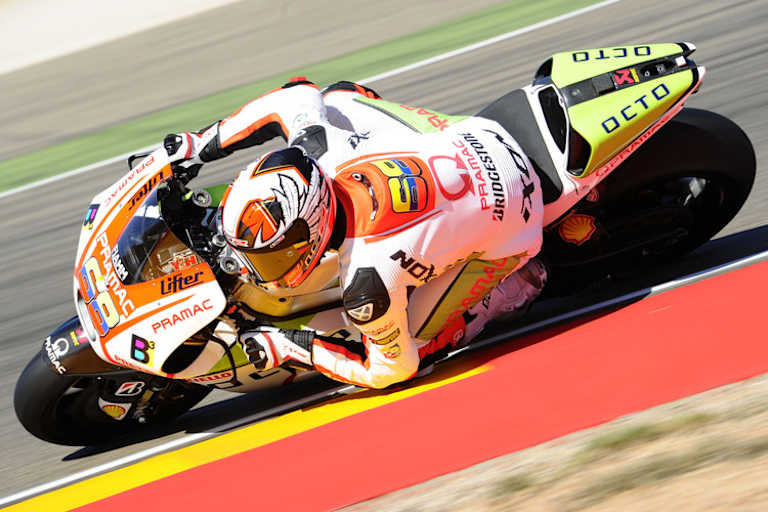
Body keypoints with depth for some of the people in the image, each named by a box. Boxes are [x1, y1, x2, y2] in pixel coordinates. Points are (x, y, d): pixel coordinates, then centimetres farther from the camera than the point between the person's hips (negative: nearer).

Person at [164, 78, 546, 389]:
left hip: (508, 221, -6)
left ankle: (516, 285, 11)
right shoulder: (319, 148, -21)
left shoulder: (367, 285, -34)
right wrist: (201, 145, 2)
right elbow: (299, 95, 3)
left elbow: (390, 371, -16)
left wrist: (287, 347, -14)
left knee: (413, 350, -1)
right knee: (335, 96, 14)